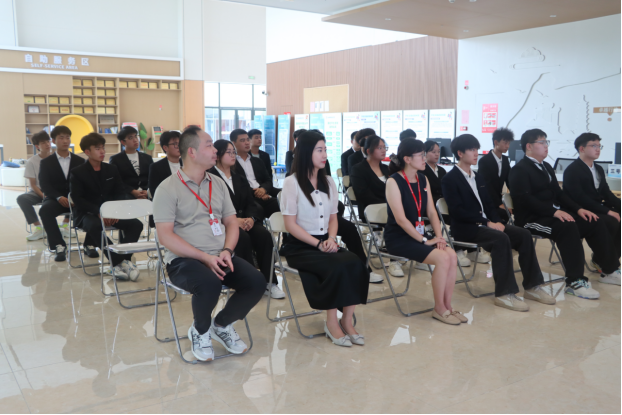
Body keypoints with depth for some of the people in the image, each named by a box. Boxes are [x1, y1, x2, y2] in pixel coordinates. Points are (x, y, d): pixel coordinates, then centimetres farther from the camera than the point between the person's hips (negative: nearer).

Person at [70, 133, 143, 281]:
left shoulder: (112, 169, 12)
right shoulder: (77, 173, -1)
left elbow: (120, 193, 9)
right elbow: (77, 199, -9)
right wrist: (98, 212, -23)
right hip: (87, 213, -4)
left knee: (136, 224, -22)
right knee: (94, 226, -39)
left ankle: (123, 260, -23)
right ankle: (117, 262, -34)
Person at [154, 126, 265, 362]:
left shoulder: (218, 184, 13)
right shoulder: (168, 188, -5)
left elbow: (232, 223, 13)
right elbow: (166, 236, -12)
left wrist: (226, 251, -8)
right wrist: (205, 257, -19)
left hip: (220, 257, 5)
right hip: (184, 260, -5)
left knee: (257, 282, -18)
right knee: (210, 284, -36)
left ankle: (222, 325, 10)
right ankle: (200, 331, -2)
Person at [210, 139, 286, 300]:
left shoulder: (239, 179, 21)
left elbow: (250, 202, 12)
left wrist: (251, 218, -11)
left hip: (244, 220, 5)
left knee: (264, 235, -24)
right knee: (243, 238, -34)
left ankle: (268, 282, -18)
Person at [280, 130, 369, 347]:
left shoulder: (328, 182, 15)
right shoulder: (292, 183, -4)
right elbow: (290, 224, -8)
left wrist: (331, 239, -5)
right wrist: (318, 244, -15)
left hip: (325, 243, 5)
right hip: (300, 246, -5)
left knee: (356, 264, -24)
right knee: (336, 267, -30)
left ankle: (347, 320, -12)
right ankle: (331, 323, -13)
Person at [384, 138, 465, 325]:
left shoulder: (423, 180, 10)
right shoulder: (394, 182, -12)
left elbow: (431, 212, 8)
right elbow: (400, 219, -18)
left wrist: (439, 236, -7)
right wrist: (424, 241, -19)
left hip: (419, 234, 7)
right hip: (399, 238, -7)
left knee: (452, 255, -17)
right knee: (442, 258, -23)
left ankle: (448, 306, -4)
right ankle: (439, 309, -6)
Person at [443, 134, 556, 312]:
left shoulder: (478, 178, 21)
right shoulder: (450, 179, -5)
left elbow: (489, 204, 18)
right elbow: (458, 211, -15)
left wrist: (497, 222, -3)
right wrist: (487, 222, -20)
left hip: (485, 224, 8)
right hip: (464, 229, -8)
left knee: (524, 235, -12)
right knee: (501, 238, -32)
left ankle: (532, 287, -7)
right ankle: (504, 294, -28)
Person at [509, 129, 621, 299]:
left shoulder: (546, 167, 19)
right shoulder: (519, 170, -8)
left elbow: (558, 193, 16)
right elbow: (525, 199, -20)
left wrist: (578, 209, 0)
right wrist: (554, 211, -29)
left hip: (555, 213, 9)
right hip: (532, 218, -9)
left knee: (596, 223, -4)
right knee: (568, 227, -34)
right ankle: (575, 282, -31)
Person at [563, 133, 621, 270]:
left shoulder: (599, 169, 17)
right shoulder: (572, 171, -10)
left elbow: (607, 194, 12)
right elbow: (580, 198, -22)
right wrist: (607, 211, -25)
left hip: (598, 210, 8)